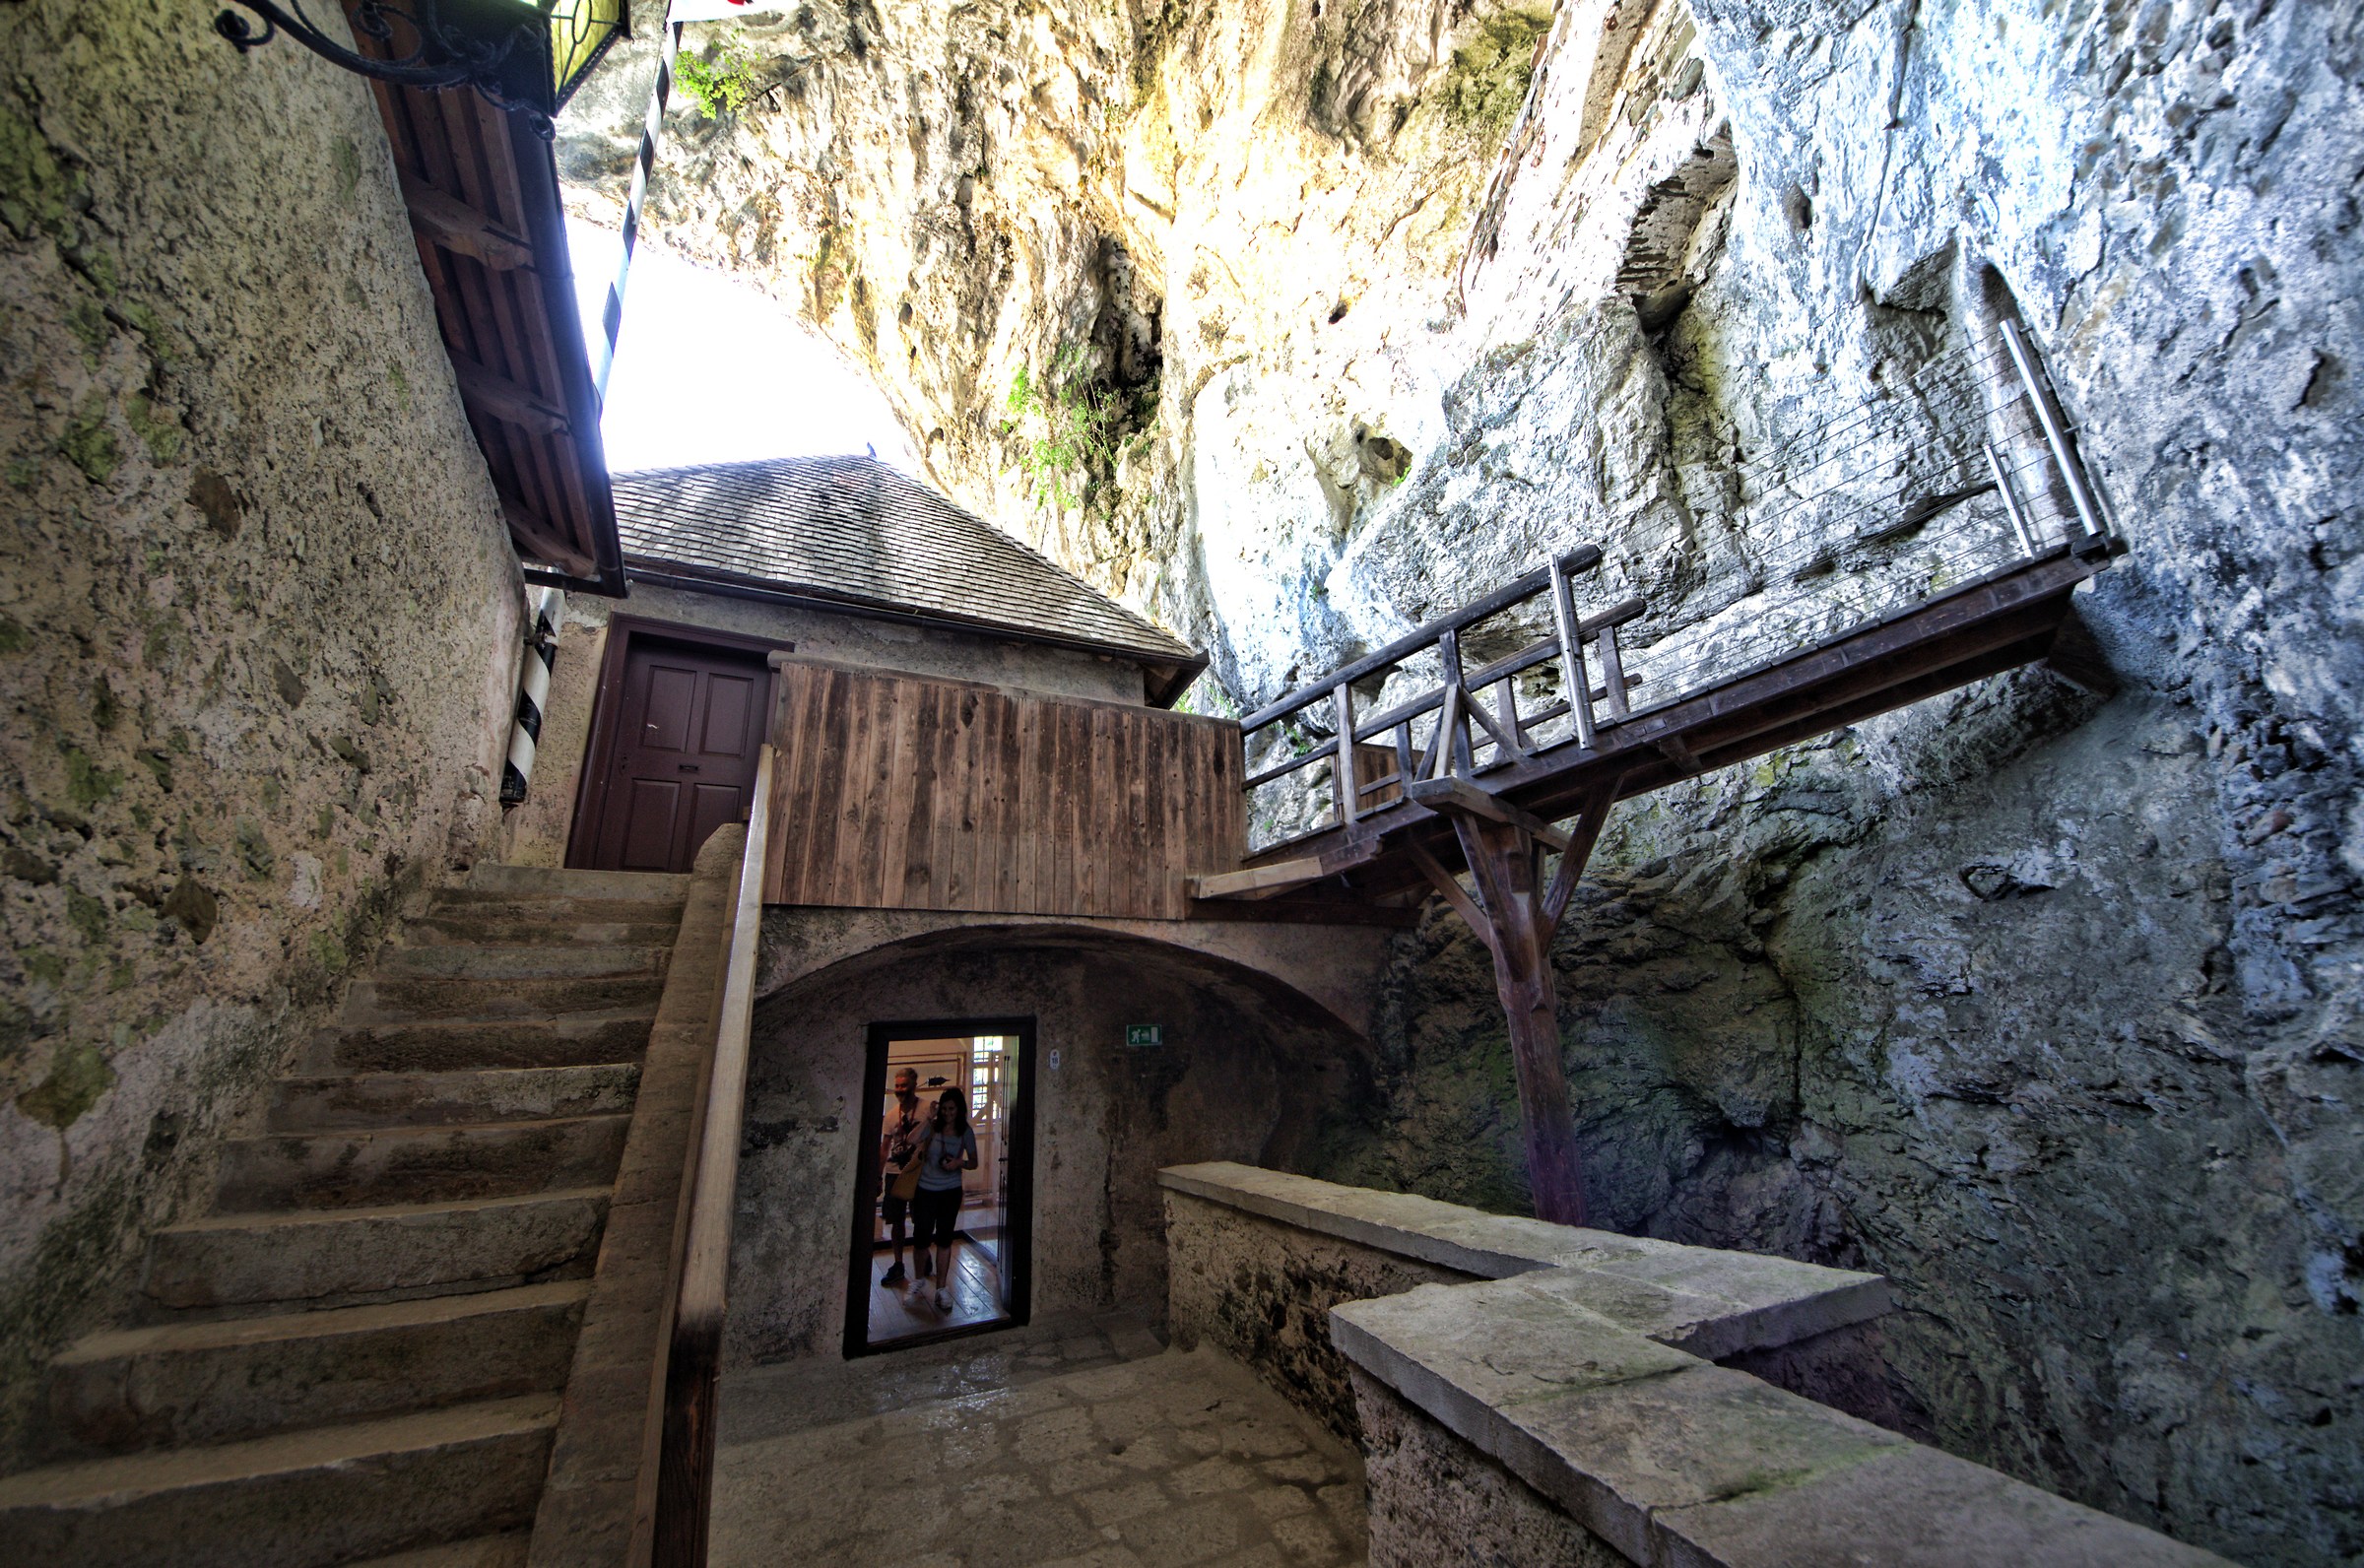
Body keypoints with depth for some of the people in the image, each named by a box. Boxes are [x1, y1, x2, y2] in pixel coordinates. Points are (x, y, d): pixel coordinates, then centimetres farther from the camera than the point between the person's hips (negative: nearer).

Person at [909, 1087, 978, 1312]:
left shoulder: (966, 1131, -3)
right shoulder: (931, 1126, -6)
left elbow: (974, 1162, 2)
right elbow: (921, 1154, -8)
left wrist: (960, 1162, -17)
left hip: (950, 1191, 0)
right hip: (926, 1189, 0)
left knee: (944, 1239, 5)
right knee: (921, 1237, 2)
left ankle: (941, 1289, 17)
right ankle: (920, 1279, 28)